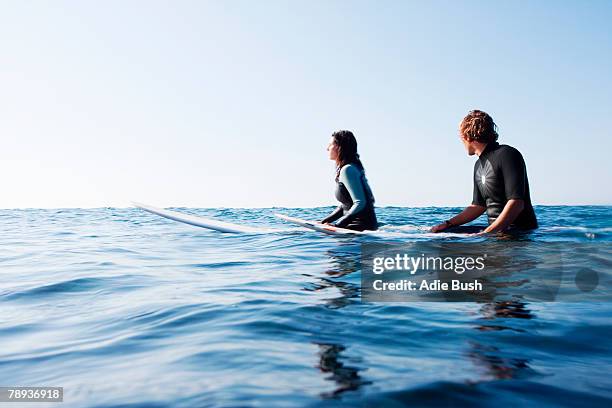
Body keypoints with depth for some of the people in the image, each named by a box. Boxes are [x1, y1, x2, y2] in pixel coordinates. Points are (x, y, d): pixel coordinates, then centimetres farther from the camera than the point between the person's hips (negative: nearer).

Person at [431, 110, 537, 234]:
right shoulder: (479, 165, 16)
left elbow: (516, 203, -22)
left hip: (518, 233, -8)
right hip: (495, 230, 8)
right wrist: (448, 224, 12)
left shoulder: (507, 155, -12)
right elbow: (478, 206, 21)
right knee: (445, 233, -2)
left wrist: (486, 233, -25)